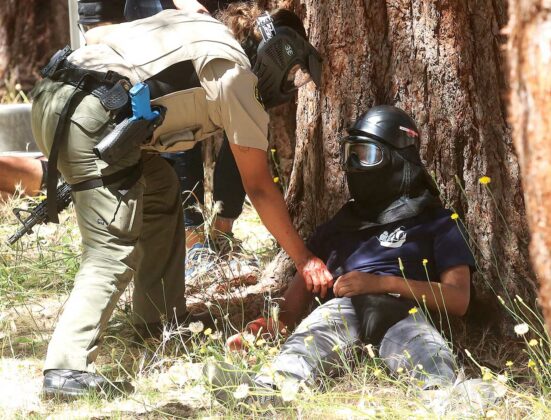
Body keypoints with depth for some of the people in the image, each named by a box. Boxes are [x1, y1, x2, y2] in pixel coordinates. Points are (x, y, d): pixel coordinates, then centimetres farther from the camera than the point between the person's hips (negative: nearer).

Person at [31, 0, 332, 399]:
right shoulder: (237, 77, 3)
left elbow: (97, 33, 25)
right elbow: (259, 188, 6)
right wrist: (305, 260, 11)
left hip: (51, 93, 9)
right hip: (91, 114, -9)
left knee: (160, 187, 24)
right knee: (114, 253, -8)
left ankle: (161, 321, 27)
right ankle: (68, 369, -20)